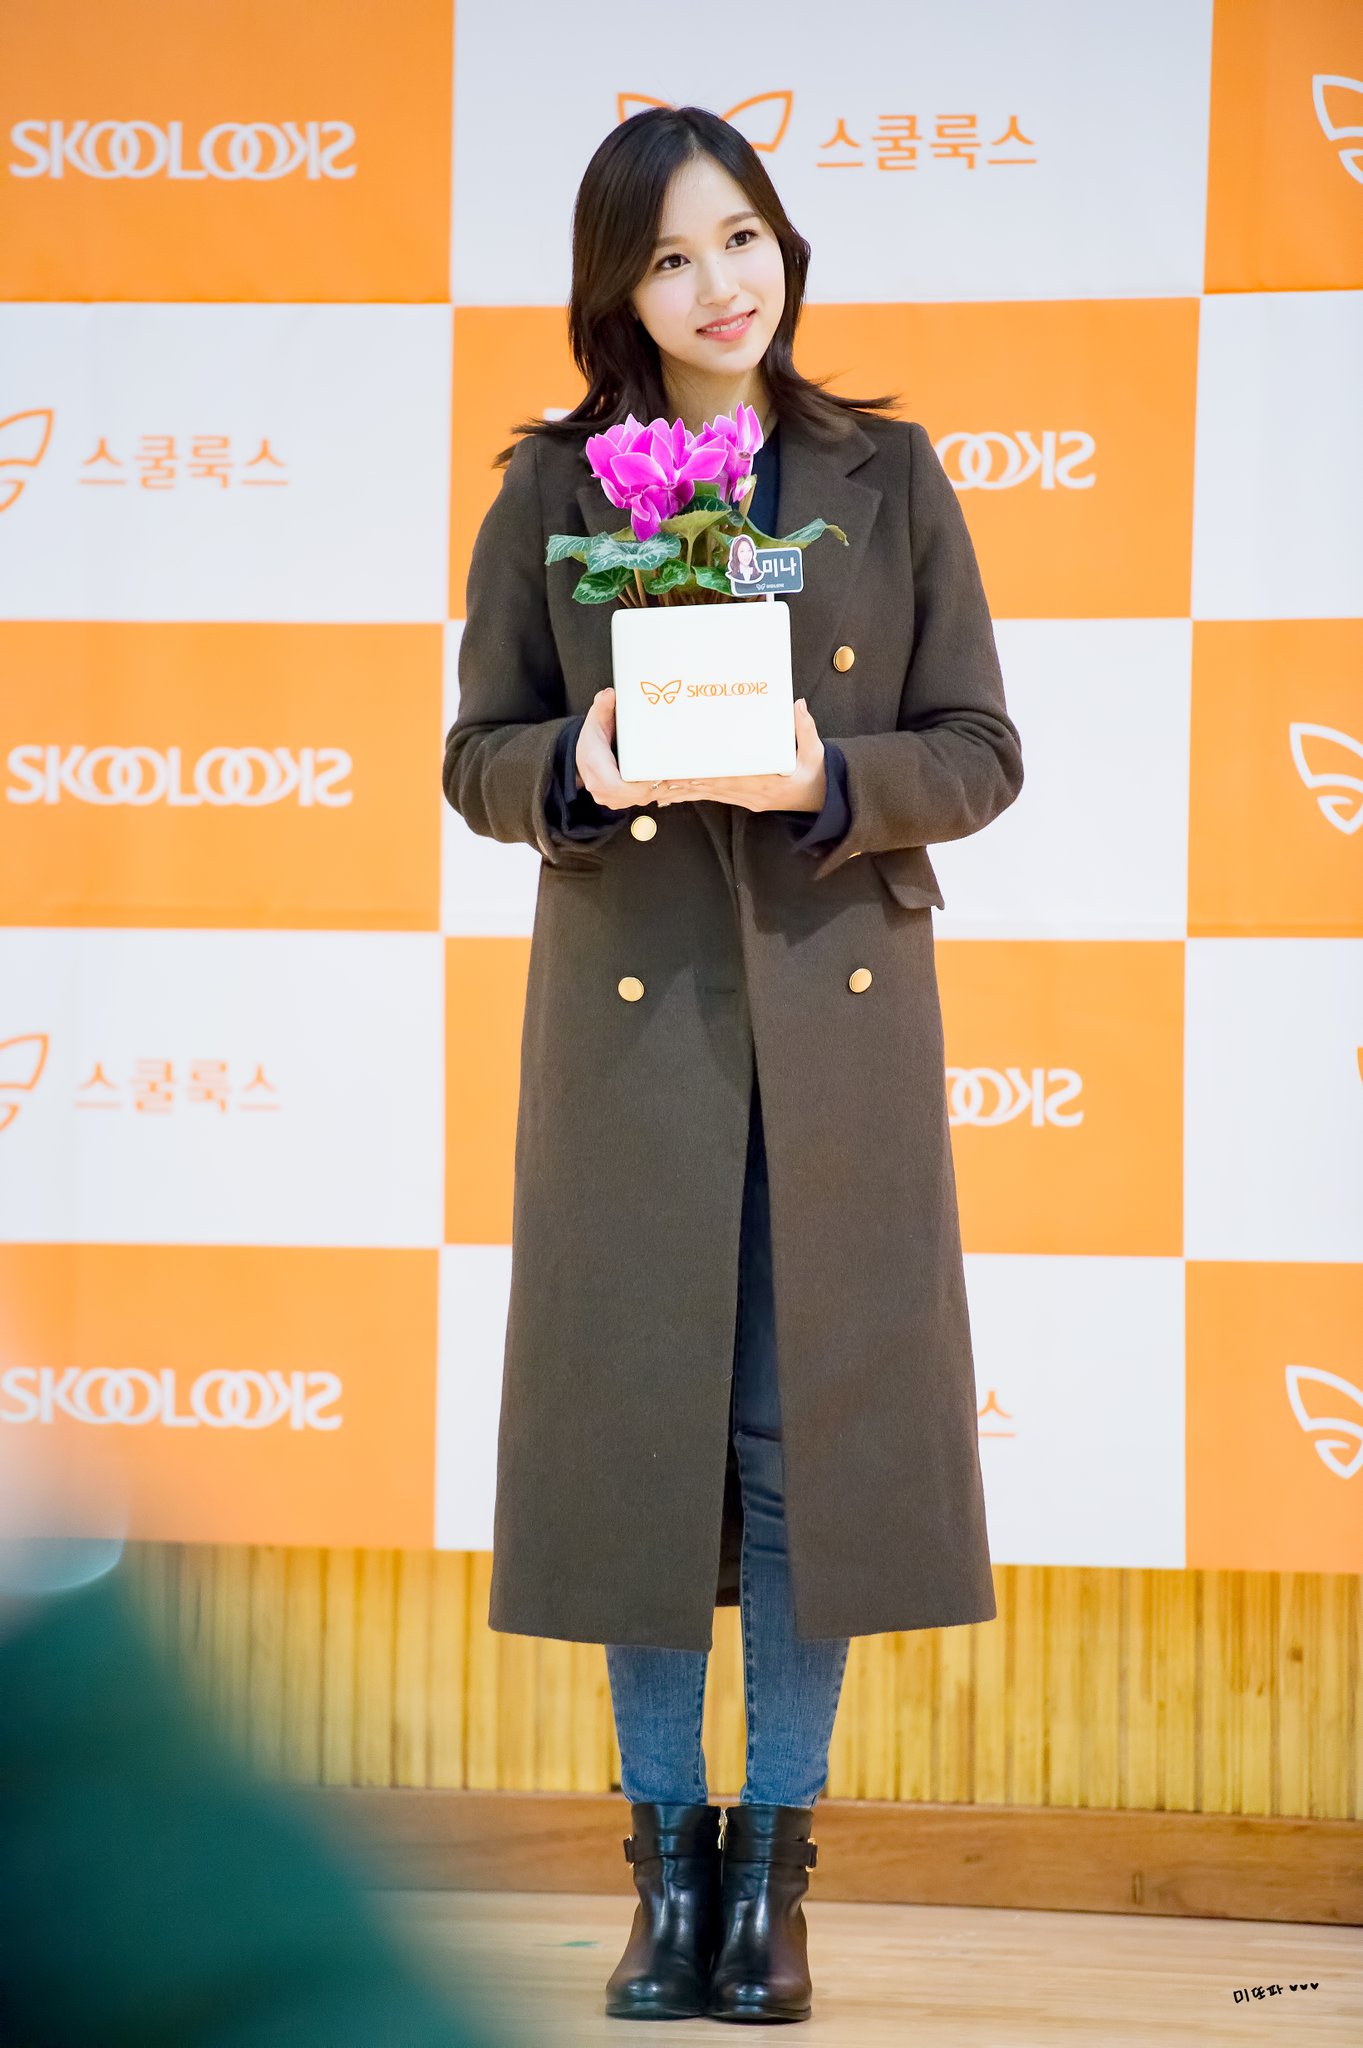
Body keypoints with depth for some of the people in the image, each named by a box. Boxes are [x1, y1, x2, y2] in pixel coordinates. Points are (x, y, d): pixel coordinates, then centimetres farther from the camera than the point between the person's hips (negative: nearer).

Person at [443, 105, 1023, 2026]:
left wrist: (834, 779, -16)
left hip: (839, 1018, 0)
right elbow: (477, 760, 5)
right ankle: (668, 1853, 15)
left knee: (813, 1435, 1)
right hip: (631, 1017, 0)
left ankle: (774, 1865, 12)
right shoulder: (550, 492, 3)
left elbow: (981, 754, 3)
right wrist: (583, 768, -17)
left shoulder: (889, 476, 4)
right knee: (639, 1421, 3)